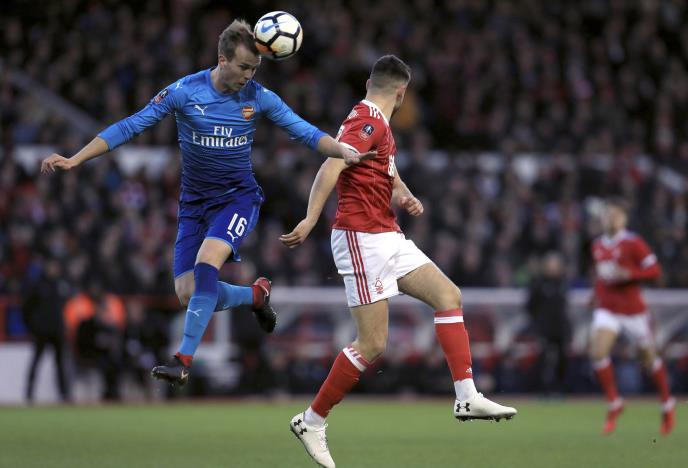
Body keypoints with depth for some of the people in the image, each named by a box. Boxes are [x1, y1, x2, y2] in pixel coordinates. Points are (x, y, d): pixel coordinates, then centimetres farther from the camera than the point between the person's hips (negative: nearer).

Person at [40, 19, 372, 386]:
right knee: (187, 293, -5)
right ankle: (255, 295, 25)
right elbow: (129, 127, -8)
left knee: (205, 266, -28)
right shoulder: (184, 92, -10)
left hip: (238, 197, -2)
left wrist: (346, 153, -21)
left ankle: (184, 359, -23)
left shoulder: (259, 97, -7)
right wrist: (74, 160, -13)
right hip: (194, 204, 2)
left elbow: (306, 133, -4)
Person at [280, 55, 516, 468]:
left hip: (388, 237, 10)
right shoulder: (369, 121, -13)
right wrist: (311, 220, -36)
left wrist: (406, 199, 2)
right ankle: (312, 421, 2)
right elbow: (331, 167, -26)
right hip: (363, 239, -10)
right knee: (373, 344, -10)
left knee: (449, 296, 4)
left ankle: (468, 398, -1)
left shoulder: (379, 125, 17)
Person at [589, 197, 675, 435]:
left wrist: (626, 274, -25)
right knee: (598, 351, -19)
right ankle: (614, 403, -6)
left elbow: (655, 270, -14)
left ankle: (667, 404, 30)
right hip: (606, 309, 4)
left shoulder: (633, 243, -10)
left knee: (649, 357, 9)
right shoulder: (598, 245, 7)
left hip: (633, 309, -4)